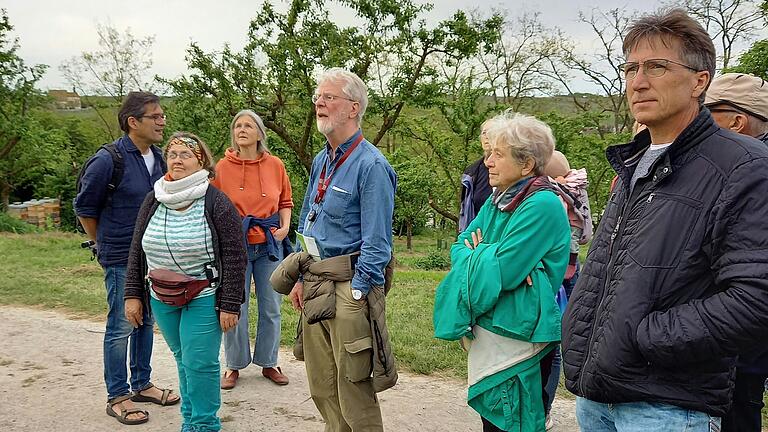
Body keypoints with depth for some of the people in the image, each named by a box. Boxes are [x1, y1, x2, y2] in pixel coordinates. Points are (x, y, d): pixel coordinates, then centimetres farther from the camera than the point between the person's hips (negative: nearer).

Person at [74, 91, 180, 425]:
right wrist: (105, 245, 3)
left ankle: (141, 385, 31)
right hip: (121, 260, -7)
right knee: (121, 327, 2)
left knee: (145, 322, 16)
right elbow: (85, 208, -6)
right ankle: (117, 397, 16)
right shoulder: (108, 160, -16)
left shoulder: (158, 158, 5)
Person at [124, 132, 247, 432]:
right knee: (183, 359, 15)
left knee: (199, 363, -4)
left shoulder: (216, 202, -11)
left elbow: (234, 256, -12)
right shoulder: (153, 200, 5)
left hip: (204, 298, -5)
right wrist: (133, 295, 6)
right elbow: (137, 251, 11)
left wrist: (229, 305, -15)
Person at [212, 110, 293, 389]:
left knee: (271, 307, 9)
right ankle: (234, 365, 23)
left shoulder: (275, 165, 1)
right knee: (235, 308, 5)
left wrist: (285, 227, -3)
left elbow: (285, 202, 11)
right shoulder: (222, 167, -3)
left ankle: (268, 362, 26)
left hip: (269, 245, 2)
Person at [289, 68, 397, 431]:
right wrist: (301, 279, 14)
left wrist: (356, 296, -18)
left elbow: (376, 244, -17)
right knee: (321, 388, 18)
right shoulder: (321, 162, 13)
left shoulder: (371, 165, -14)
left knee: (353, 391, 2)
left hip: (347, 287, -8)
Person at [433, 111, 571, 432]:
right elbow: (461, 246, 7)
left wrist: (477, 254, -3)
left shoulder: (543, 206, -18)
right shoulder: (498, 200, 9)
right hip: (487, 332, 8)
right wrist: (486, 259, -13)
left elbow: (501, 273, -23)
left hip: (517, 339, -8)